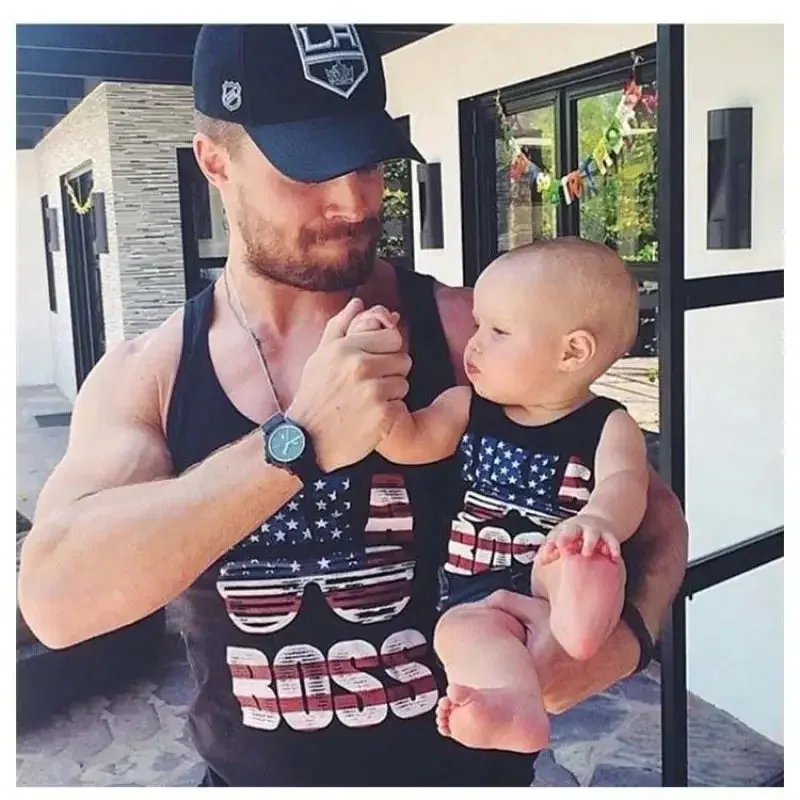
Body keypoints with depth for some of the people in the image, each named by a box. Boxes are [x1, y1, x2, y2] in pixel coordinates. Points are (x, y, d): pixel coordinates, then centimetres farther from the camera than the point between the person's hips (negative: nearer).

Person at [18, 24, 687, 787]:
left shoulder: (467, 333, -14)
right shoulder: (142, 378, -10)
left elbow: (651, 508, -5)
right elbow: (53, 598, -25)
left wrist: (627, 632, -26)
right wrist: (297, 442, -34)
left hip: (464, 766, 0)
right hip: (251, 775, 1)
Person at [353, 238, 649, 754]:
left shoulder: (609, 427, 2)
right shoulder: (468, 409, 15)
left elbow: (623, 484, -17)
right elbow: (404, 443, 6)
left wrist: (598, 519, -42)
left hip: (555, 580, -2)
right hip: (480, 594, 2)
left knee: (581, 548, -33)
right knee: (461, 627, -30)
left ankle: (580, 618, -59)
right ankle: (514, 705, -54)